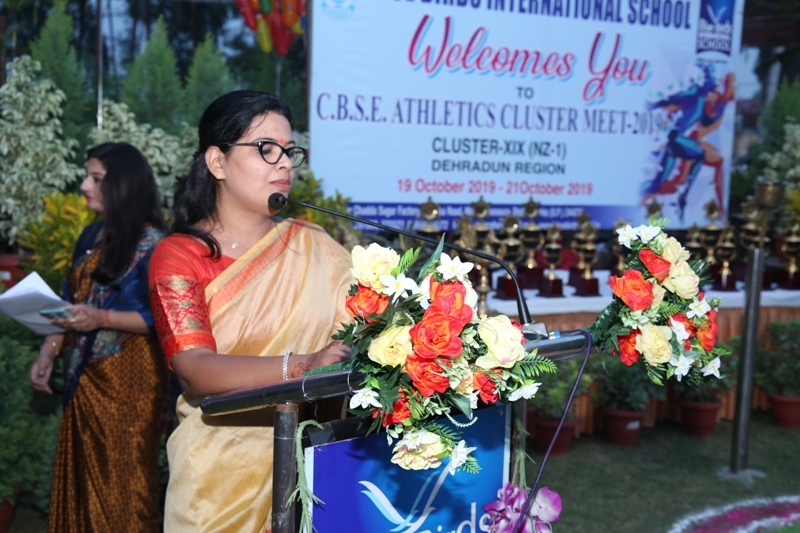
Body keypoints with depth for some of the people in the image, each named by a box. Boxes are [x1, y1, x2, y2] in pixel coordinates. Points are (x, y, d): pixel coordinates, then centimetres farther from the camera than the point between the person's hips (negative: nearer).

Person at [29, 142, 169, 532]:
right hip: (84, 377, 7)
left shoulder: (151, 243, -9)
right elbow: (71, 304, 16)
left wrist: (101, 319, -22)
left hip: (128, 378, -7)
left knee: (122, 483, 0)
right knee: (82, 482, 11)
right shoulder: (91, 237, 13)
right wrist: (49, 351, 3)